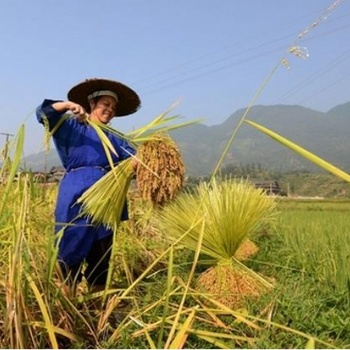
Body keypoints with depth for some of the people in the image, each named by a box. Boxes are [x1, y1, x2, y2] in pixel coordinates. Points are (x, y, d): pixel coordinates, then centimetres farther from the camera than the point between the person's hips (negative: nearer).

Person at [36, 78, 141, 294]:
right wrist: (67, 105, -19)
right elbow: (43, 113, -2)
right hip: (76, 195, -3)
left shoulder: (114, 138, 18)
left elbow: (135, 158, 4)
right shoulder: (73, 127, 11)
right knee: (72, 244, -4)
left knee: (101, 249, 5)